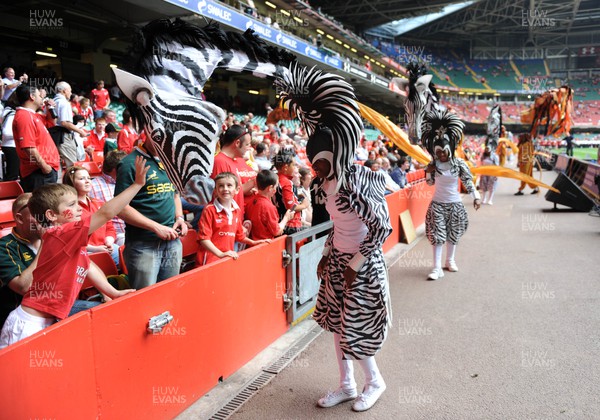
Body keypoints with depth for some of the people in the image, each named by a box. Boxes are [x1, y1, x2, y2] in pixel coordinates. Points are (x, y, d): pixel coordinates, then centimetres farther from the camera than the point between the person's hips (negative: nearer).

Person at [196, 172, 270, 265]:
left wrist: (253, 242, 14)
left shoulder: (237, 210, 9)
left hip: (228, 258, 5)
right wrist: (221, 254, -20)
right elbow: (204, 238, -13)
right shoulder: (209, 210, -10)